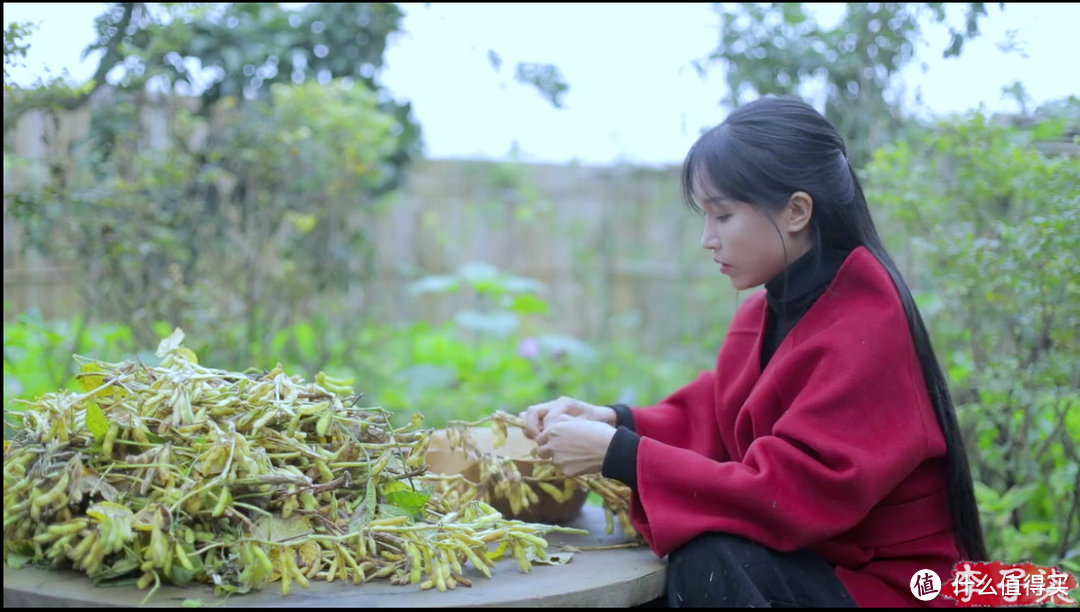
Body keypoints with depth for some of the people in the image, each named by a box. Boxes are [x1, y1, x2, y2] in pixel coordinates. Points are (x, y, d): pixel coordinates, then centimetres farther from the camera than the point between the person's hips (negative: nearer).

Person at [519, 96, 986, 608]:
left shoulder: (867, 331, -23)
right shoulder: (768, 310, 2)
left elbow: (793, 492, -29)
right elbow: (709, 422, 8)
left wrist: (618, 455, -26)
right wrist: (614, 422, -10)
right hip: (806, 560, 7)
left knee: (707, 560, -28)